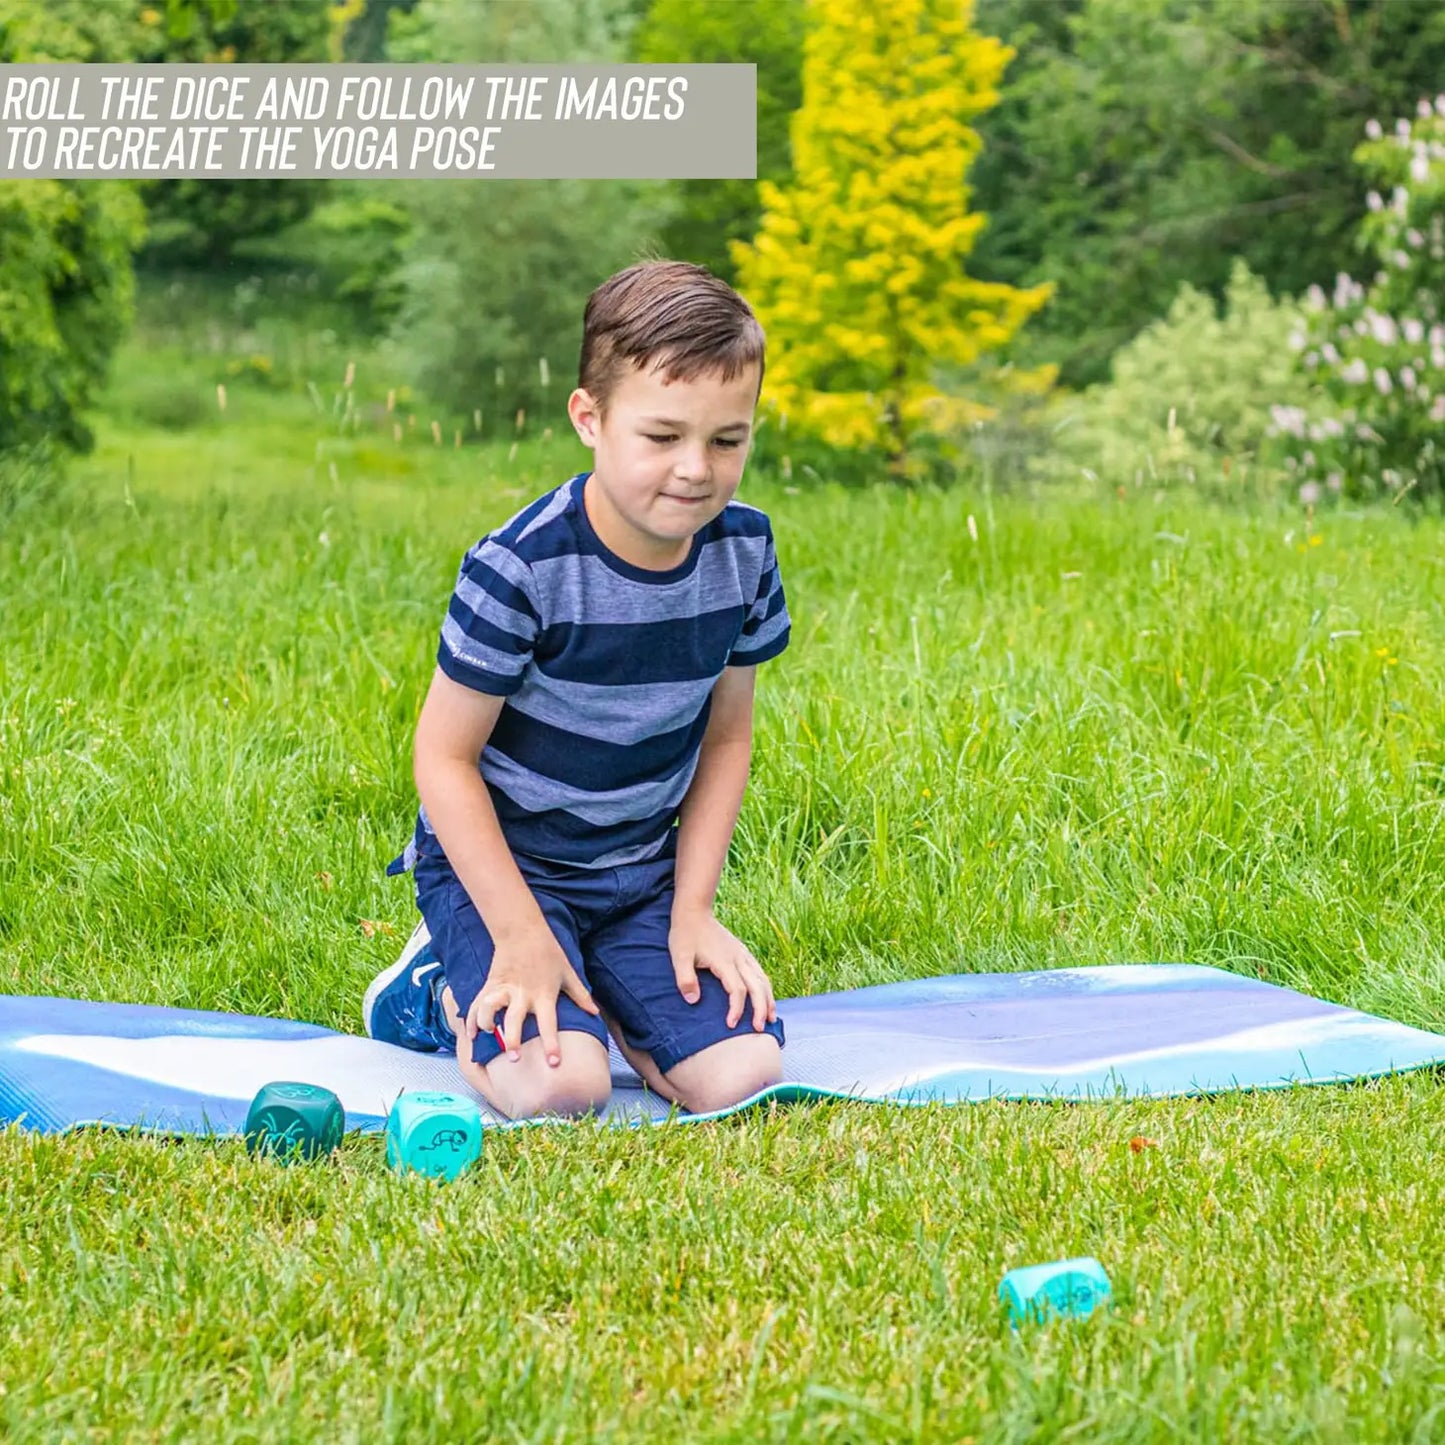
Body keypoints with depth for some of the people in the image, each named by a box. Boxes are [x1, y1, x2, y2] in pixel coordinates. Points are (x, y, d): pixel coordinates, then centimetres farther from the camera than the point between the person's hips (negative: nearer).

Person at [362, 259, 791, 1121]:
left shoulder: (744, 552, -7)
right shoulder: (522, 568, -24)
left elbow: (726, 736, 5)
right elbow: (446, 756, -16)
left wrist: (693, 908, -2)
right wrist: (522, 936, -20)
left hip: (643, 870, 5)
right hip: (496, 859, -5)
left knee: (742, 1071, -14)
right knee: (559, 1087, -26)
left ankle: (597, 991, 14)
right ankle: (452, 986, 7)